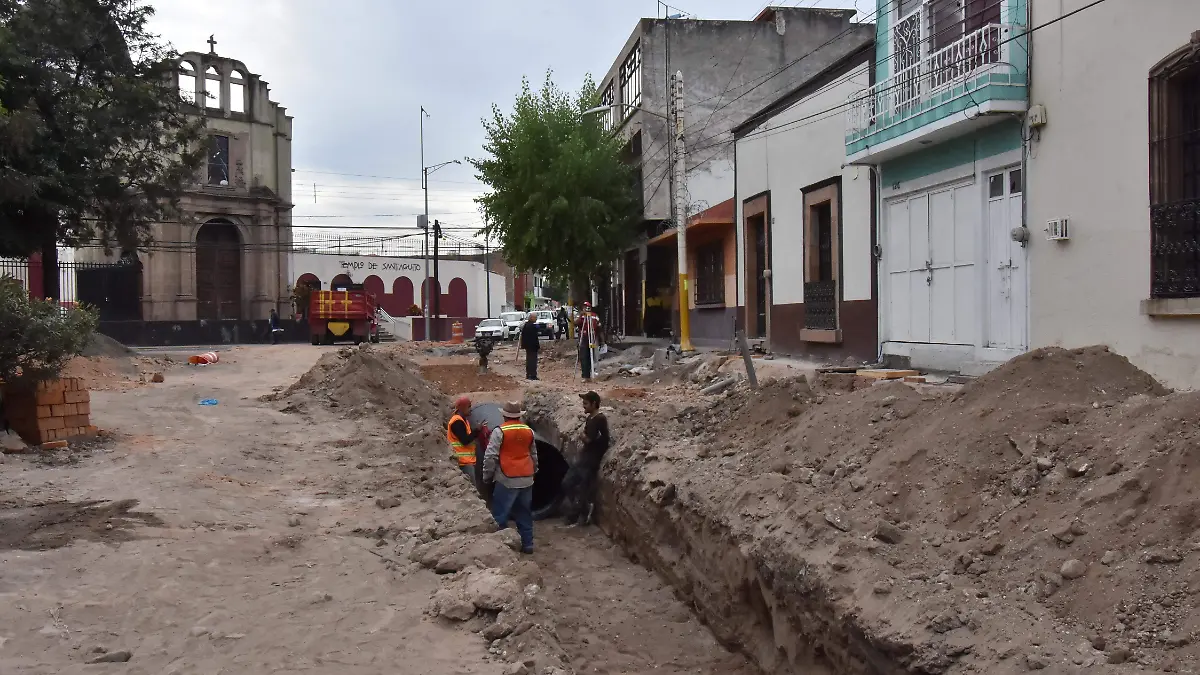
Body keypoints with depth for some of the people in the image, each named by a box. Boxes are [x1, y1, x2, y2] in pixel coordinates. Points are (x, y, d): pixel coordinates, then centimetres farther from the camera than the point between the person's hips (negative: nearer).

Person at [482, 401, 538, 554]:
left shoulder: (500, 431, -10)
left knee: (500, 516, 0)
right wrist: (533, 471, 31)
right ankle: (527, 544, 18)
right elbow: (534, 455, 19)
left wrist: (487, 475, 0)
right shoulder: (529, 431, 7)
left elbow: (490, 456, -12)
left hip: (507, 480, -6)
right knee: (524, 514, 14)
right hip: (526, 479, 6)